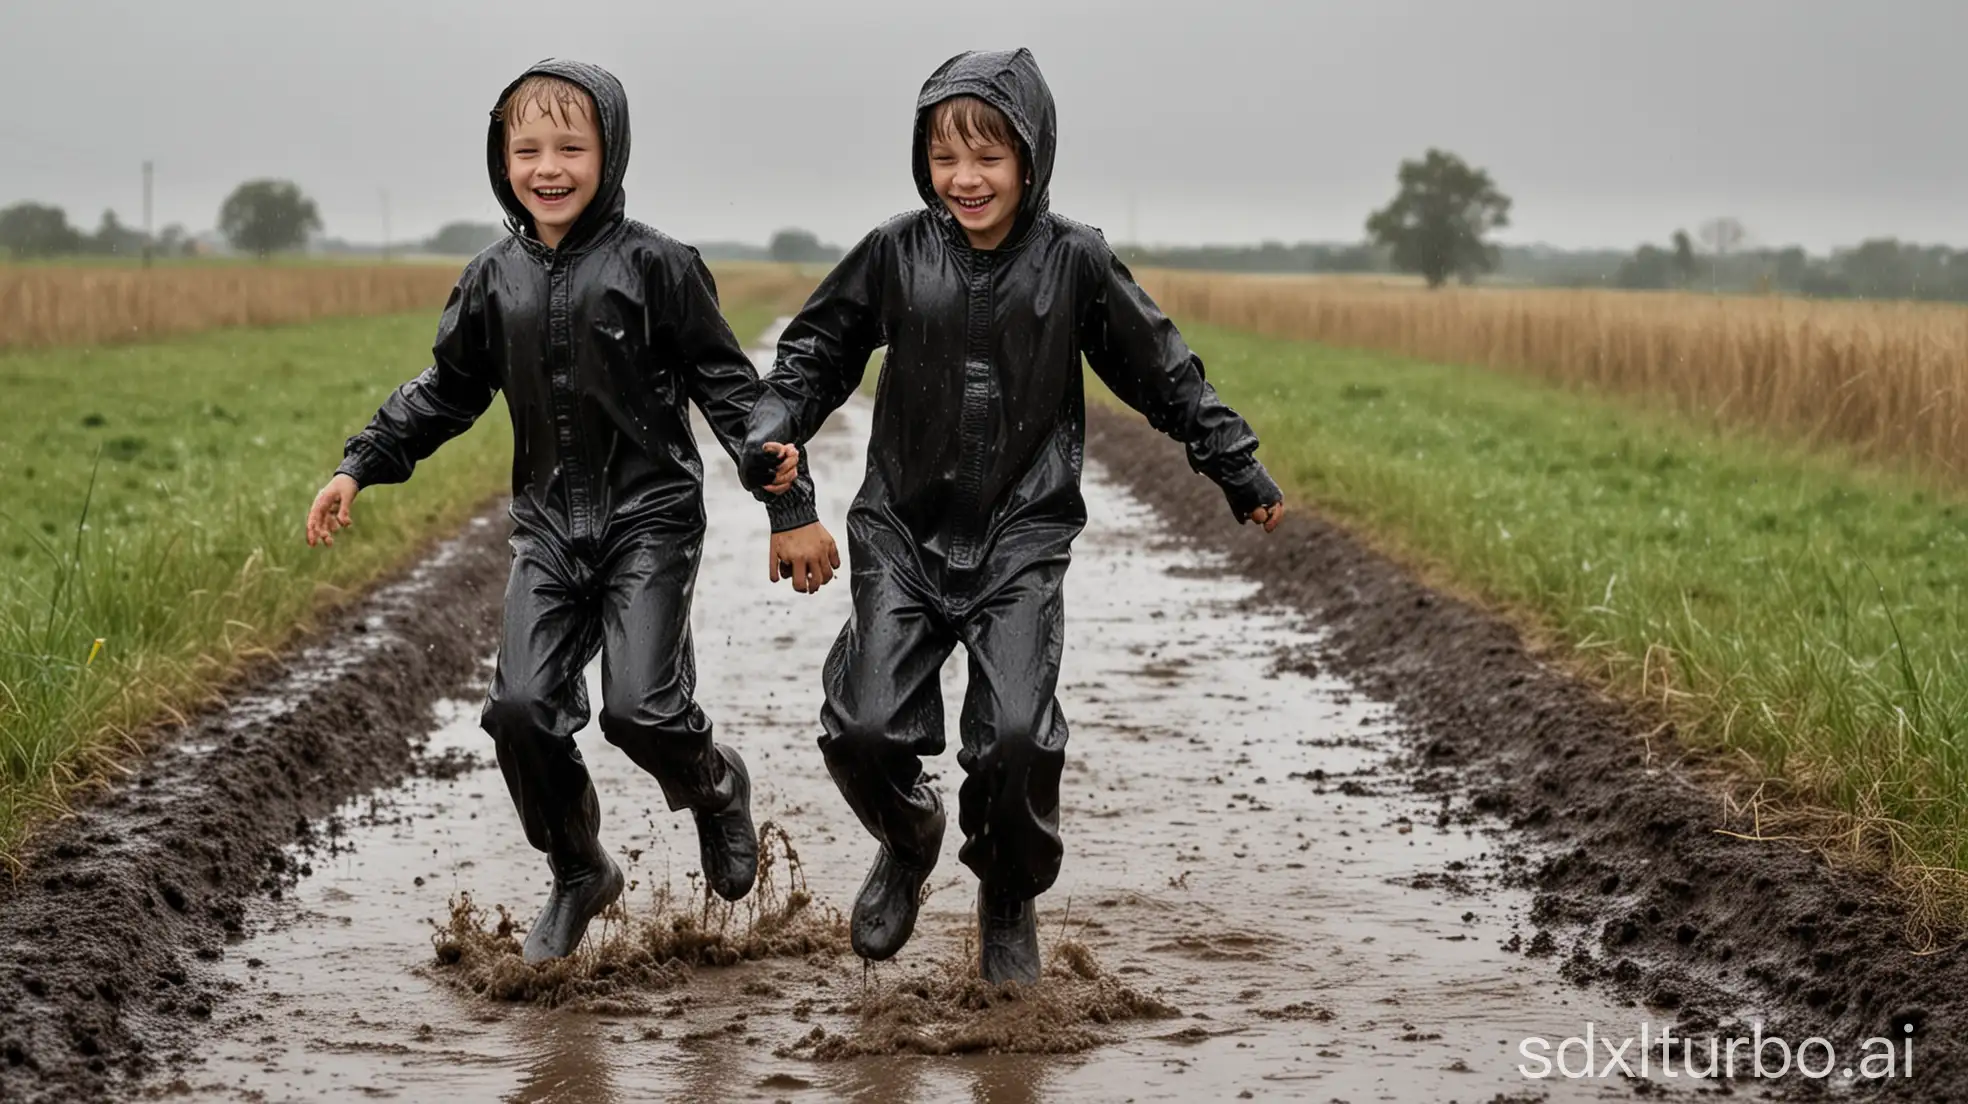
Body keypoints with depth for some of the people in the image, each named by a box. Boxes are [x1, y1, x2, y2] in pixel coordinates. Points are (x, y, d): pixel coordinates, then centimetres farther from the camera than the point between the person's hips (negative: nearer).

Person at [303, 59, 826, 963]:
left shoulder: (653, 265, -7)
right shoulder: (494, 280, 7)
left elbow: (721, 377, -5)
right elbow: (447, 390, 17)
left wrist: (766, 457, -21)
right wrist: (361, 465, 11)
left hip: (649, 517, -4)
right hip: (549, 524, 4)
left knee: (639, 706, -15)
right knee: (521, 706, -7)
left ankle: (715, 789, 20)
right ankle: (578, 874, 15)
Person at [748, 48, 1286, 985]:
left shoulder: (1073, 262, -5)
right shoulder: (898, 251, -3)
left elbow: (1163, 374, 6)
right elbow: (814, 354, 9)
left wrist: (1241, 474, 11)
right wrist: (772, 445, -8)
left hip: (1021, 541, -1)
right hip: (904, 531, 1)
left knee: (1017, 738, -14)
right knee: (863, 730, -11)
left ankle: (1010, 902, 15)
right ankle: (908, 843, 24)